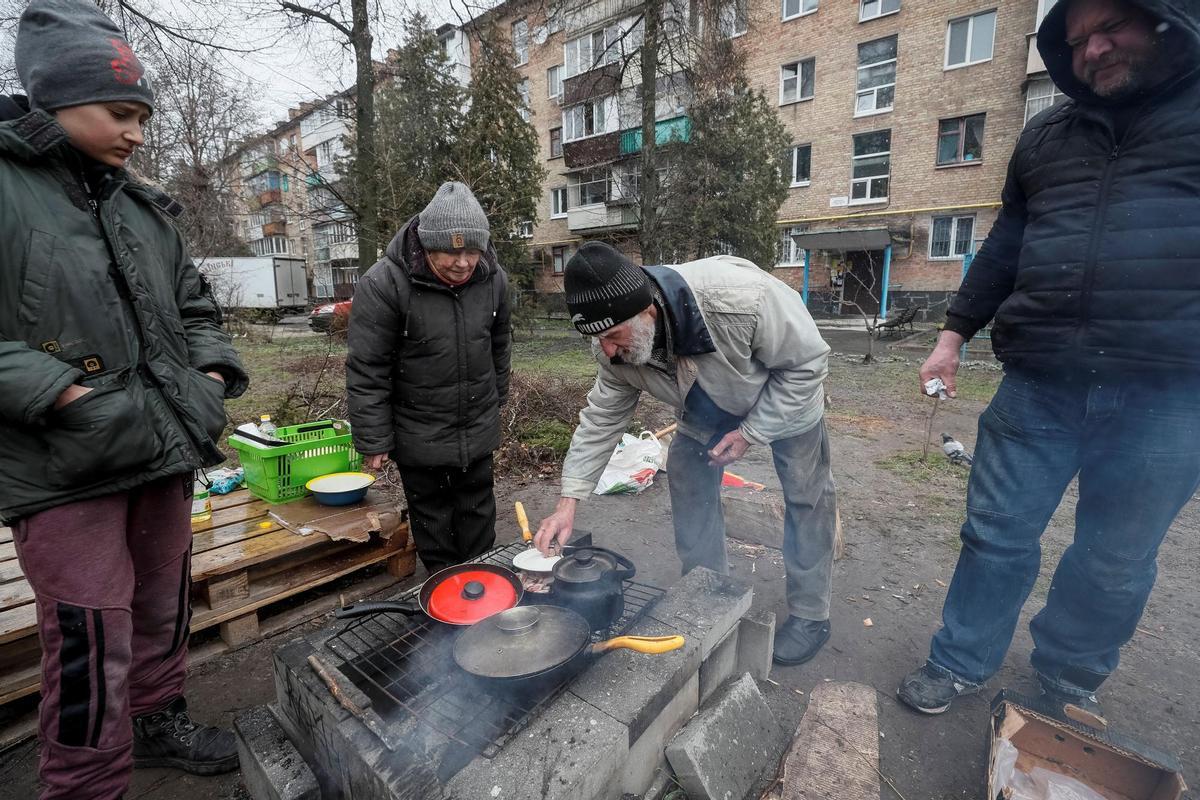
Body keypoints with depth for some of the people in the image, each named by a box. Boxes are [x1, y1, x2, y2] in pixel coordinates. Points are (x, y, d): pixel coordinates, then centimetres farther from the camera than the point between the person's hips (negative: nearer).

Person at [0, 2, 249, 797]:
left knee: (165, 604, 19)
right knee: (91, 644, 1)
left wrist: (213, 369, 5)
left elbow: (194, 306, 20)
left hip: (163, 450, 6)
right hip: (64, 469, -6)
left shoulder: (144, 207, 13)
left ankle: (159, 719, 41)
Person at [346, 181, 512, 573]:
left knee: (478, 512, 18)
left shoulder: (493, 279, -6)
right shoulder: (383, 284, -20)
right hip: (419, 434, -3)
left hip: (478, 428, 4)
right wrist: (374, 441, -12)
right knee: (432, 516, 13)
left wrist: (497, 400, 18)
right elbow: (367, 371, -16)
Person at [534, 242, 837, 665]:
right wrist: (569, 501, -21)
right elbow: (601, 418, -17)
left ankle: (810, 614, 22)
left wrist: (750, 432, -27)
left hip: (787, 393, -4)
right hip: (708, 405, 4)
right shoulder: (619, 346, -27)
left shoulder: (739, 296, -44)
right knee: (688, 486, 2)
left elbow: (807, 361, -28)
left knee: (806, 496, 2)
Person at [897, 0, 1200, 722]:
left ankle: (1070, 677, 35)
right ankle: (963, 662, 25)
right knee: (996, 535, 7)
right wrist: (955, 334, 12)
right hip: (1039, 384, 2)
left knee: (1117, 561, 12)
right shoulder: (1048, 135, 15)